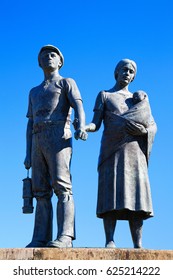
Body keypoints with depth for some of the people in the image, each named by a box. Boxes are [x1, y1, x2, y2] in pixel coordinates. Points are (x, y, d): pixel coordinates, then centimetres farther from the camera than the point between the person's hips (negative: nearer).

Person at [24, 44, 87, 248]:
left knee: (61, 186, -19)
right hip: (39, 142, 6)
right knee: (41, 192, -3)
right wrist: (28, 154, 13)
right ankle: (40, 240, -7)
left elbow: (78, 107, -5)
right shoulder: (34, 92, 32)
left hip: (58, 137, -6)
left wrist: (81, 127, -27)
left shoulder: (67, 83, 15)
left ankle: (65, 237, -28)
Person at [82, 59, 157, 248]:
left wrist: (143, 130, -9)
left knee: (136, 195, -7)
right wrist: (84, 127, -18)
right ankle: (110, 241, -18)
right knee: (111, 194, -14)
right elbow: (96, 124, 4)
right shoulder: (104, 95, 15)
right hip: (111, 151, -2)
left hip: (134, 151, 2)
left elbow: (153, 126, 14)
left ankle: (138, 245, -10)